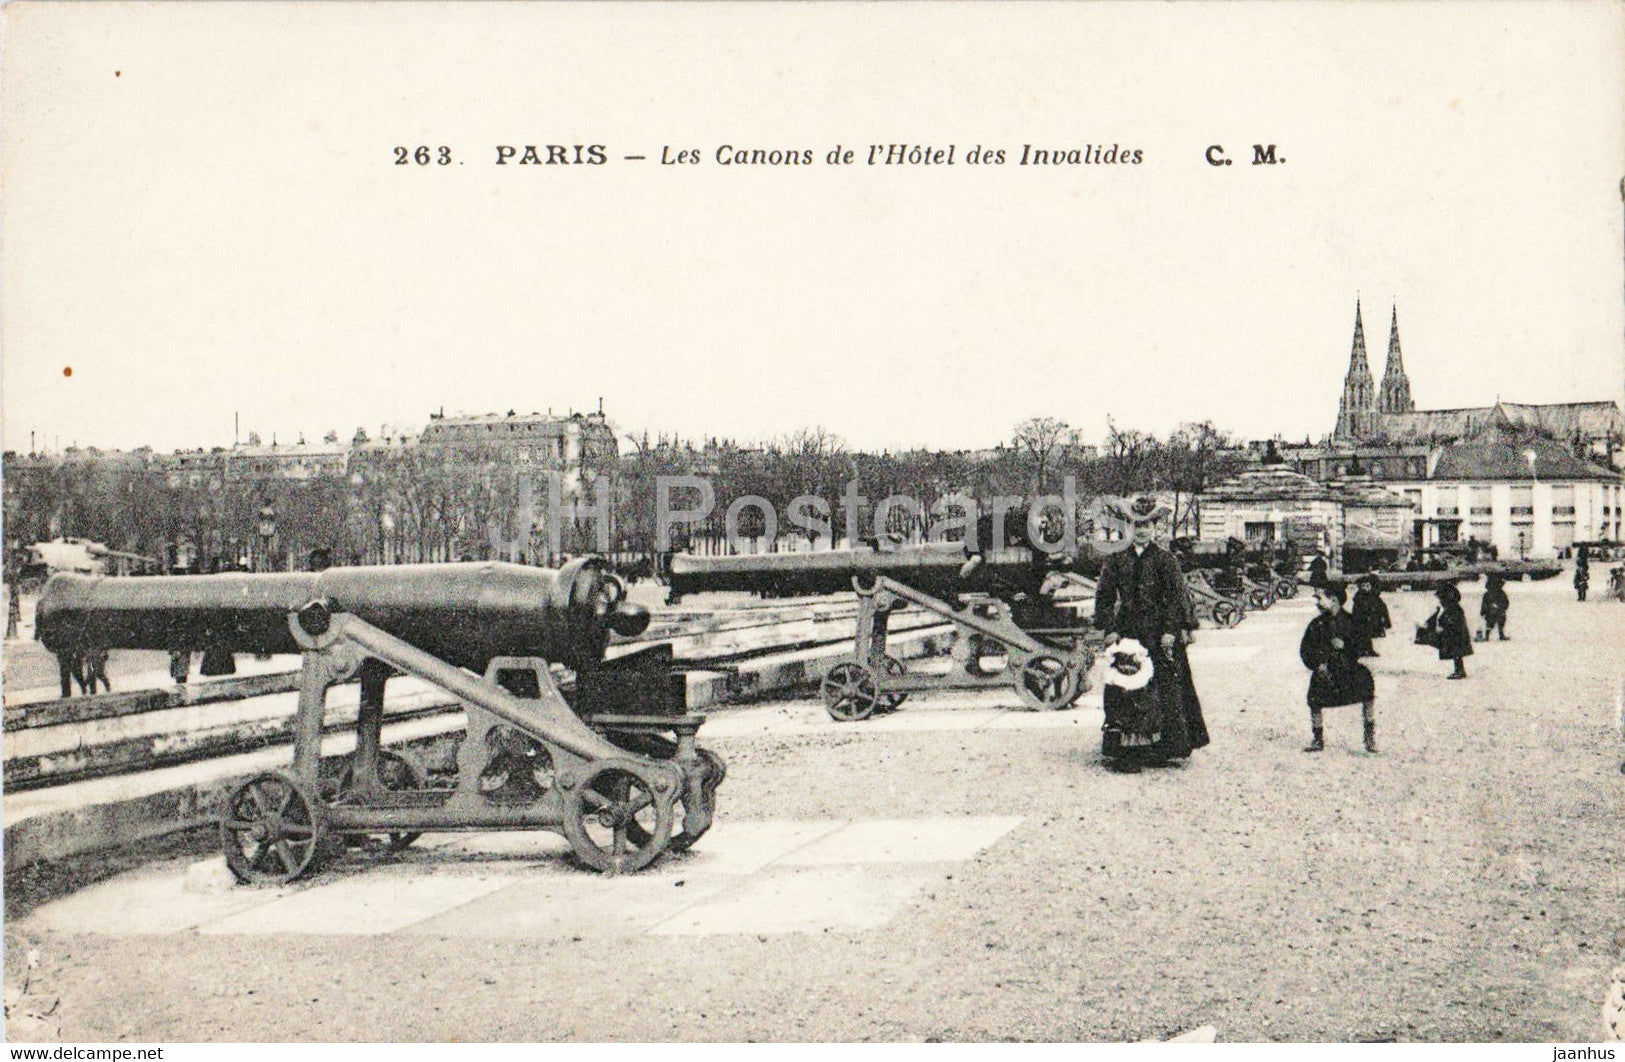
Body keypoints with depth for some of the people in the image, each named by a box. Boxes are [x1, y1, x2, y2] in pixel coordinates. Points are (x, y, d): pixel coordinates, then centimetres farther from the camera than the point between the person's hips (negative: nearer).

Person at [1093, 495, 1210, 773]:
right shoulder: (1117, 559, 8)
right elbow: (1104, 595, 8)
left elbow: (1177, 596, -2)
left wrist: (1171, 630, -11)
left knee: (1167, 685, -4)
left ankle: (1171, 744, 5)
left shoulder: (1165, 559, 2)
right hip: (1126, 630, 2)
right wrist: (1109, 629, 0)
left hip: (1159, 630, -2)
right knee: (1119, 688, -2)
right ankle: (1117, 746, 4)